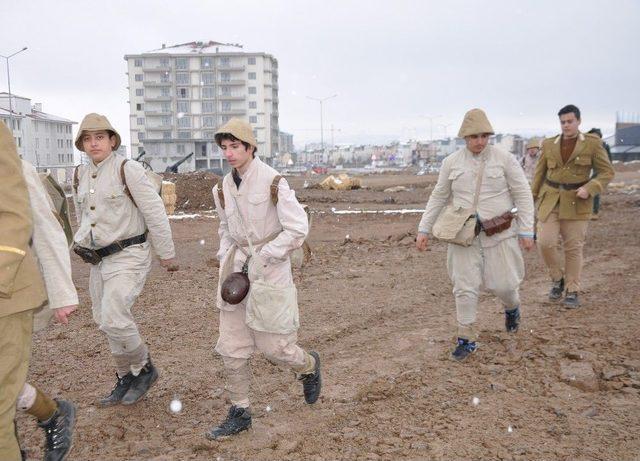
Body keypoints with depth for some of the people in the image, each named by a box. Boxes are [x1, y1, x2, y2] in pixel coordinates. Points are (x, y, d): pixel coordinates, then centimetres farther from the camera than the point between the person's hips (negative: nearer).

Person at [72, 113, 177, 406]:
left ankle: (144, 369, 7)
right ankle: (126, 379, 29)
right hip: (99, 260, 7)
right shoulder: (80, 176, 7)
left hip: (129, 256, -7)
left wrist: (167, 254, -8)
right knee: (106, 321, 12)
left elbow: (155, 213, -11)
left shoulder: (127, 170, -13)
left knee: (114, 318, -17)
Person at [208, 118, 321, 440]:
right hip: (236, 271, 6)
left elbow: (298, 229, -15)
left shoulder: (273, 182, -14)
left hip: (269, 268, -6)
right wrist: (225, 259, 8)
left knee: (272, 346, 0)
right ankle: (239, 413, 20)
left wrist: (261, 259, -15)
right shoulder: (224, 187, 5)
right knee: (231, 347, 5)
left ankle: (309, 365, 34)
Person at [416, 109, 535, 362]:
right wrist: (424, 229, 4)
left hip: (499, 233, -1)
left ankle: (512, 307, 38)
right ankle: (466, 339, 13)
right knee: (465, 287, 0)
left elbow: (523, 195, -2)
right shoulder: (451, 162, 2)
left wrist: (526, 231, -7)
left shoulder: (504, 159, -4)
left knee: (503, 283, 0)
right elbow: (438, 197, 8)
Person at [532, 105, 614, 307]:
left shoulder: (592, 143, -2)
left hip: (576, 202, -2)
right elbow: (540, 174, 12)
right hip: (550, 200, 2)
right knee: (546, 242, -10)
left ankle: (572, 291, 15)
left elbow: (606, 172, -1)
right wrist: (532, 200, 12)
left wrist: (589, 189, -18)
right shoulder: (549, 144, 5)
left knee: (573, 247, 3)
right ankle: (558, 279, 14)